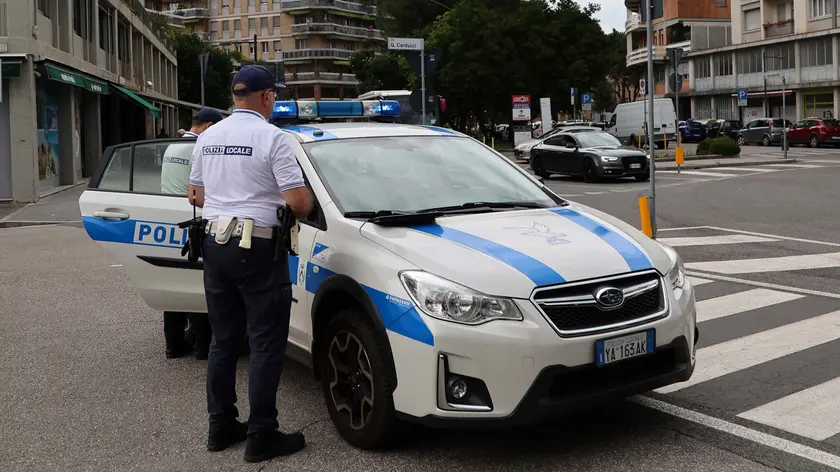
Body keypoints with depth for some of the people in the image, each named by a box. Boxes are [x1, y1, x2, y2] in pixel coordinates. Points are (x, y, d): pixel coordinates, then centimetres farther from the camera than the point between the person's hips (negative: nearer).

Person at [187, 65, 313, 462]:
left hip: (214, 245, 7)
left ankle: (221, 425, 22)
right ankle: (261, 436, 3)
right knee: (266, 344, 0)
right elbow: (298, 201, -16)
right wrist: (306, 204, 5)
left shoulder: (207, 137, 10)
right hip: (257, 248, -7)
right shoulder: (271, 137, -12)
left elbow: (195, 195, 18)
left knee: (223, 339, 15)